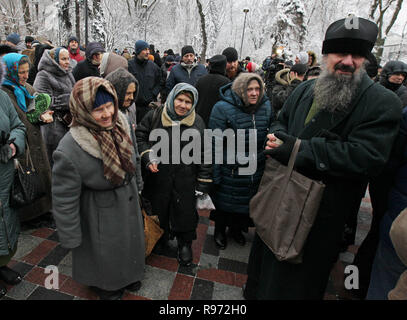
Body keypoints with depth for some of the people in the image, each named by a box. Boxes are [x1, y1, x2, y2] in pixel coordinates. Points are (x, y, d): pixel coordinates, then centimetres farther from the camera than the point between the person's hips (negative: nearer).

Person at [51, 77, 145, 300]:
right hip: (100, 212, -6)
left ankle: (128, 274, 60)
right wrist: (71, 238, -12)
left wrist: (137, 185, 16)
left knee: (129, 241, 28)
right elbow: (64, 200, -21)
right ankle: (103, 284, 54)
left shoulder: (121, 123, -15)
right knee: (103, 251, 20)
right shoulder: (69, 151, -33)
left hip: (129, 202, 6)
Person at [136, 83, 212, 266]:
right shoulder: (154, 116, -5)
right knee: (159, 211, 18)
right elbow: (140, 138, 5)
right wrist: (148, 157, -13)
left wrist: (203, 184, -2)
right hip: (158, 177, 1)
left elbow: (204, 154, 1)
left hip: (185, 180, 0)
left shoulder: (197, 123, -1)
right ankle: (161, 240, 45)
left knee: (185, 212, 11)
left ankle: (185, 245, 38)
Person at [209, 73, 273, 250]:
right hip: (230, 172, -5)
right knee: (225, 202, 14)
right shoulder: (223, 108, -17)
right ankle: (219, 230, 42)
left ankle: (237, 228, 49)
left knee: (247, 201, 22)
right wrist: (215, 174, -16)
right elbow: (215, 143, -17)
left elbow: (271, 133, 14)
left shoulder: (266, 107, 0)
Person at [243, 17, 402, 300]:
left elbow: (367, 156, -24)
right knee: (267, 256, 25)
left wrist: (297, 148, -26)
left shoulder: (383, 103, -12)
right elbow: (281, 122, 15)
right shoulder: (306, 89, 6)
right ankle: (255, 292, 52)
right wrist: (278, 138, -11)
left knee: (298, 280, 14)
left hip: (322, 212, -5)